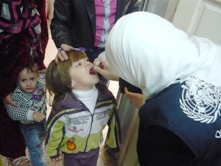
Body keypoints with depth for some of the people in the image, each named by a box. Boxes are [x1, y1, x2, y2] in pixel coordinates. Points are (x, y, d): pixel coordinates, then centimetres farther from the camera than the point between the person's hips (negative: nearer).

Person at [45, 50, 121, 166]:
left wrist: (113, 143, 8)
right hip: (72, 153, -3)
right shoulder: (63, 105, -36)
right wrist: (53, 151, -2)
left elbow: (113, 121, -5)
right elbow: (53, 128, -18)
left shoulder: (106, 96, -23)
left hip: (94, 149, 4)